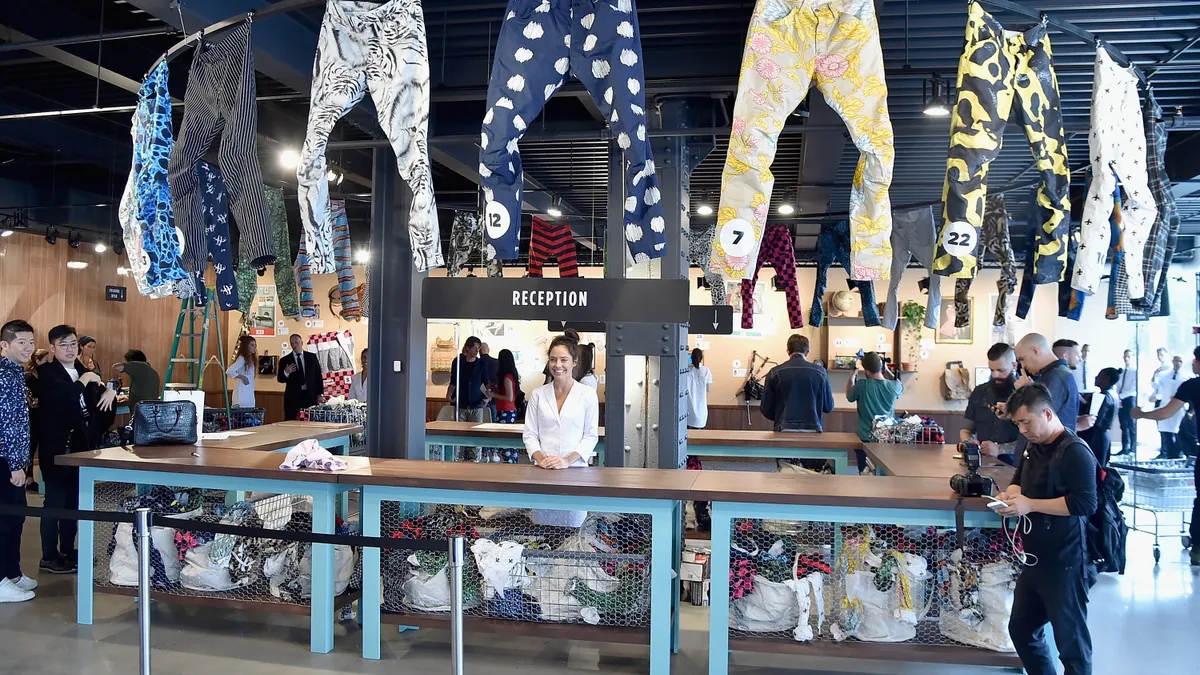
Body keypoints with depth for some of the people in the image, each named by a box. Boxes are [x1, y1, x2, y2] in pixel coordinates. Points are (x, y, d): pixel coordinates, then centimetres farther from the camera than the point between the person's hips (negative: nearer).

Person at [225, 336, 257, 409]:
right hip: (242, 393, -8)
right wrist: (242, 377, -17)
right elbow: (229, 371, -22)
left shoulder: (251, 359, 13)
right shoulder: (241, 359, -11)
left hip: (249, 393, 8)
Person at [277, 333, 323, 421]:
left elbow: (318, 376, 9)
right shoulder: (285, 360, 5)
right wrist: (285, 373, -18)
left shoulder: (312, 357, 8)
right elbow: (280, 379, 4)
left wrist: (319, 394, 3)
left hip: (310, 396, 1)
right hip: (293, 397, -1)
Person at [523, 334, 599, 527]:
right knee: (542, 527, 2)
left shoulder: (588, 394, 1)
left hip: (575, 469, -1)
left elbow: (591, 436, 0)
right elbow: (530, 434, 7)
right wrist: (540, 458, -11)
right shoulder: (538, 394, 7)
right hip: (544, 470, 2)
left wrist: (567, 460, -13)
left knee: (572, 528, -1)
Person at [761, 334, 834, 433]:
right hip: (812, 429, 1)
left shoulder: (775, 373, 1)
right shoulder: (820, 372, 2)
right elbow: (829, 407, 11)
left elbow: (766, 410, 4)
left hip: (785, 429, 0)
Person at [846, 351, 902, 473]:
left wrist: (852, 376, 19)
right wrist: (886, 370, 19)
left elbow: (849, 396, 8)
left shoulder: (861, 385, -15)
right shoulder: (894, 387, -8)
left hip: (865, 439, -2)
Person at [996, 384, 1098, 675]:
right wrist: (1011, 494, 0)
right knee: (1021, 629, 18)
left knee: (1070, 641, 3)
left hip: (1065, 565, -9)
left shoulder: (1075, 451, -17)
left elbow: (1085, 503, -24)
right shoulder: (1033, 448, 11)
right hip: (1035, 560, 9)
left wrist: (1030, 504, -23)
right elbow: (1020, 482, 23)